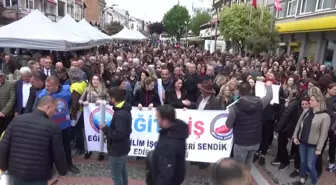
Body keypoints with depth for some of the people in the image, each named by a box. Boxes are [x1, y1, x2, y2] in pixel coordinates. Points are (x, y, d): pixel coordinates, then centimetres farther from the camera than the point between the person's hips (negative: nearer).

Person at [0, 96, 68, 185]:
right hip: (39, 177, -4)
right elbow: (59, 155, -11)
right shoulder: (53, 127, -16)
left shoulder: (17, 120, -3)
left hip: (16, 172, 4)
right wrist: (63, 171, 7)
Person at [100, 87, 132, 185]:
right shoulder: (124, 110, 4)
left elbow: (119, 134, -30)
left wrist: (105, 129, -21)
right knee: (123, 171, 25)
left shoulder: (120, 114, -28)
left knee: (116, 176, 6)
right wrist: (109, 126, 3)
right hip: (123, 147, 10)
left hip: (117, 149, -10)